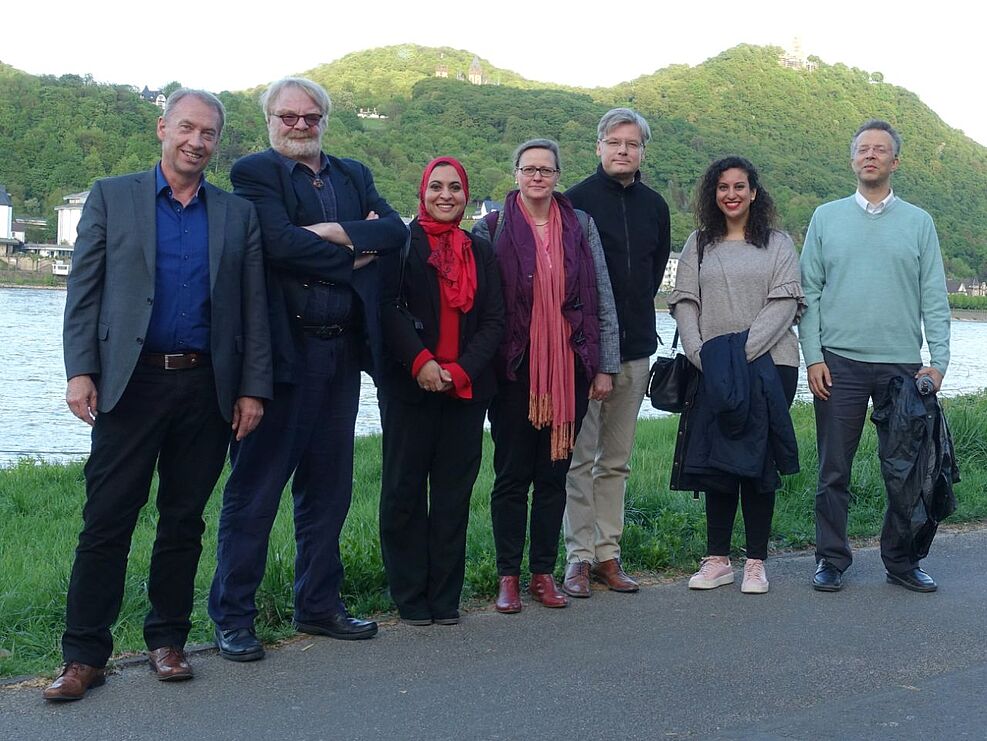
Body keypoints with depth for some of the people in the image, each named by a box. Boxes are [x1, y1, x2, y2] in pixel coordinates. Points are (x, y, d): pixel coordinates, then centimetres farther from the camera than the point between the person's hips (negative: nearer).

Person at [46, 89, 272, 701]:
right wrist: (80, 371, -7)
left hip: (207, 389, 2)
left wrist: (254, 388, 2)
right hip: (130, 382, -2)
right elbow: (84, 292, 3)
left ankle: (168, 640, 22)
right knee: (107, 521, -1)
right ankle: (85, 655, 8)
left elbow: (254, 308, 9)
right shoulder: (112, 197, 7)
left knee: (184, 520, 9)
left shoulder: (238, 214, 11)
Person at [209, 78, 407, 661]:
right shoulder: (255, 171, -1)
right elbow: (281, 243, -17)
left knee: (328, 486, 14)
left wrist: (335, 233, -13)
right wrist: (354, 256, -7)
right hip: (283, 347, -6)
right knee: (256, 487, -1)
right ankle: (233, 617, 9)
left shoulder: (354, 176, 17)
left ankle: (320, 605, 26)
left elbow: (396, 231, 1)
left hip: (342, 350, 6)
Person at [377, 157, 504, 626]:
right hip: (409, 383, -3)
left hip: (465, 388, 3)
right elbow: (388, 307, -8)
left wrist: (461, 369, -8)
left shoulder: (480, 251, 14)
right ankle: (410, 597, 13)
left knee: (454, 491, 4)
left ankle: (445, 597, 12)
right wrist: (420, 361, -19)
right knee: (405, 490, 3)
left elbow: (493, 321, 7)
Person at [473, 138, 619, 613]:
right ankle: (508, 576, 12)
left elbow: (602, 300, 8)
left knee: (555, 472, 8)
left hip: (568, 366, 2)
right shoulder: (492, 228, 1)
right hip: (515, 367, -2)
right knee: (512, 473, 3)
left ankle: (544, 573, 18)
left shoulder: (581, 226, 7)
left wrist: (605, 366, 4)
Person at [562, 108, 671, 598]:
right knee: (580, 456, -3)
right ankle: (579, 557, 3)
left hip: (634, 349, 5)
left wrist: (637, 315, 15)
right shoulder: (575, 200, -4)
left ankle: (608, 553, 15)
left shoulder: (654, 206, 12)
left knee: (616, 460, 9)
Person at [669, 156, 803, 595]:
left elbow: (784, 304, -3)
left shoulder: (778, 244, 7)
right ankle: (717, 559, 11)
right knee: (715, 461, 3)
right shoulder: (699, 245, 13)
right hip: (711, 371, 2)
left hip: (768, 365, -2)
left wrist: (744, 352, -14)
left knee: (758, 462, 0)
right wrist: (699, 353, -9)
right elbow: (684, 303, 7)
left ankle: (756, 562, 7)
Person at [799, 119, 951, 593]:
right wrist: (812, 357, -4)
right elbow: (809, 292, 5)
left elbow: (934, 300, 6)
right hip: (838, 363, 0)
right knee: (834, 469, 3)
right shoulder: (826, 218, 8)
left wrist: (938, 361, -4)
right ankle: (831, 559, 13)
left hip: (903, 364, 1)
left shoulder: (918, 222, 9)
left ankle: (901, 560, 18)